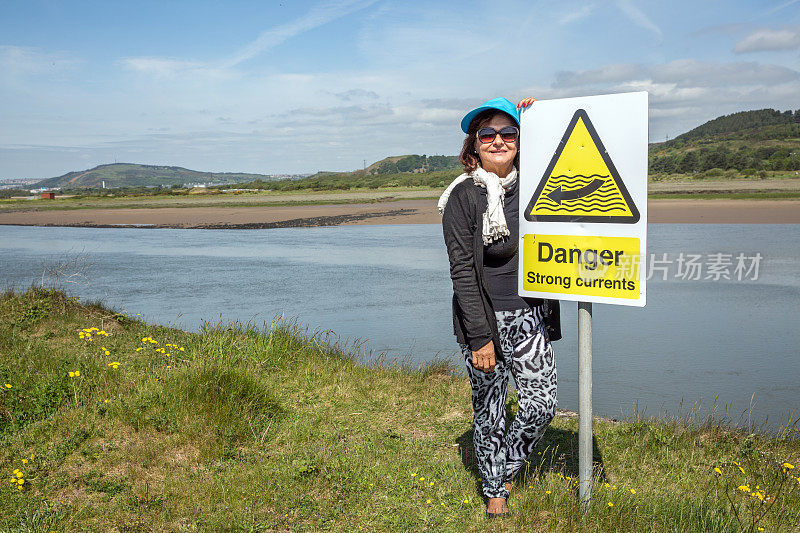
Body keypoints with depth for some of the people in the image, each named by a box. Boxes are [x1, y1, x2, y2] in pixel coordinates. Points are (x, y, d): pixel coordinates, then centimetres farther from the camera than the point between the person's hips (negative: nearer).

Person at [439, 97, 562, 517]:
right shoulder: (463, 197, -10)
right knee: (488, 410, 7)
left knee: (542, 404, 3)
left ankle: (507, 469, 31)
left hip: (530, 314, 4)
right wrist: (480, 337, -16)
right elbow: (462, 271, -12)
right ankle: (494, 490, 31)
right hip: (485, 318, -4)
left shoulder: (529, 187, 3)